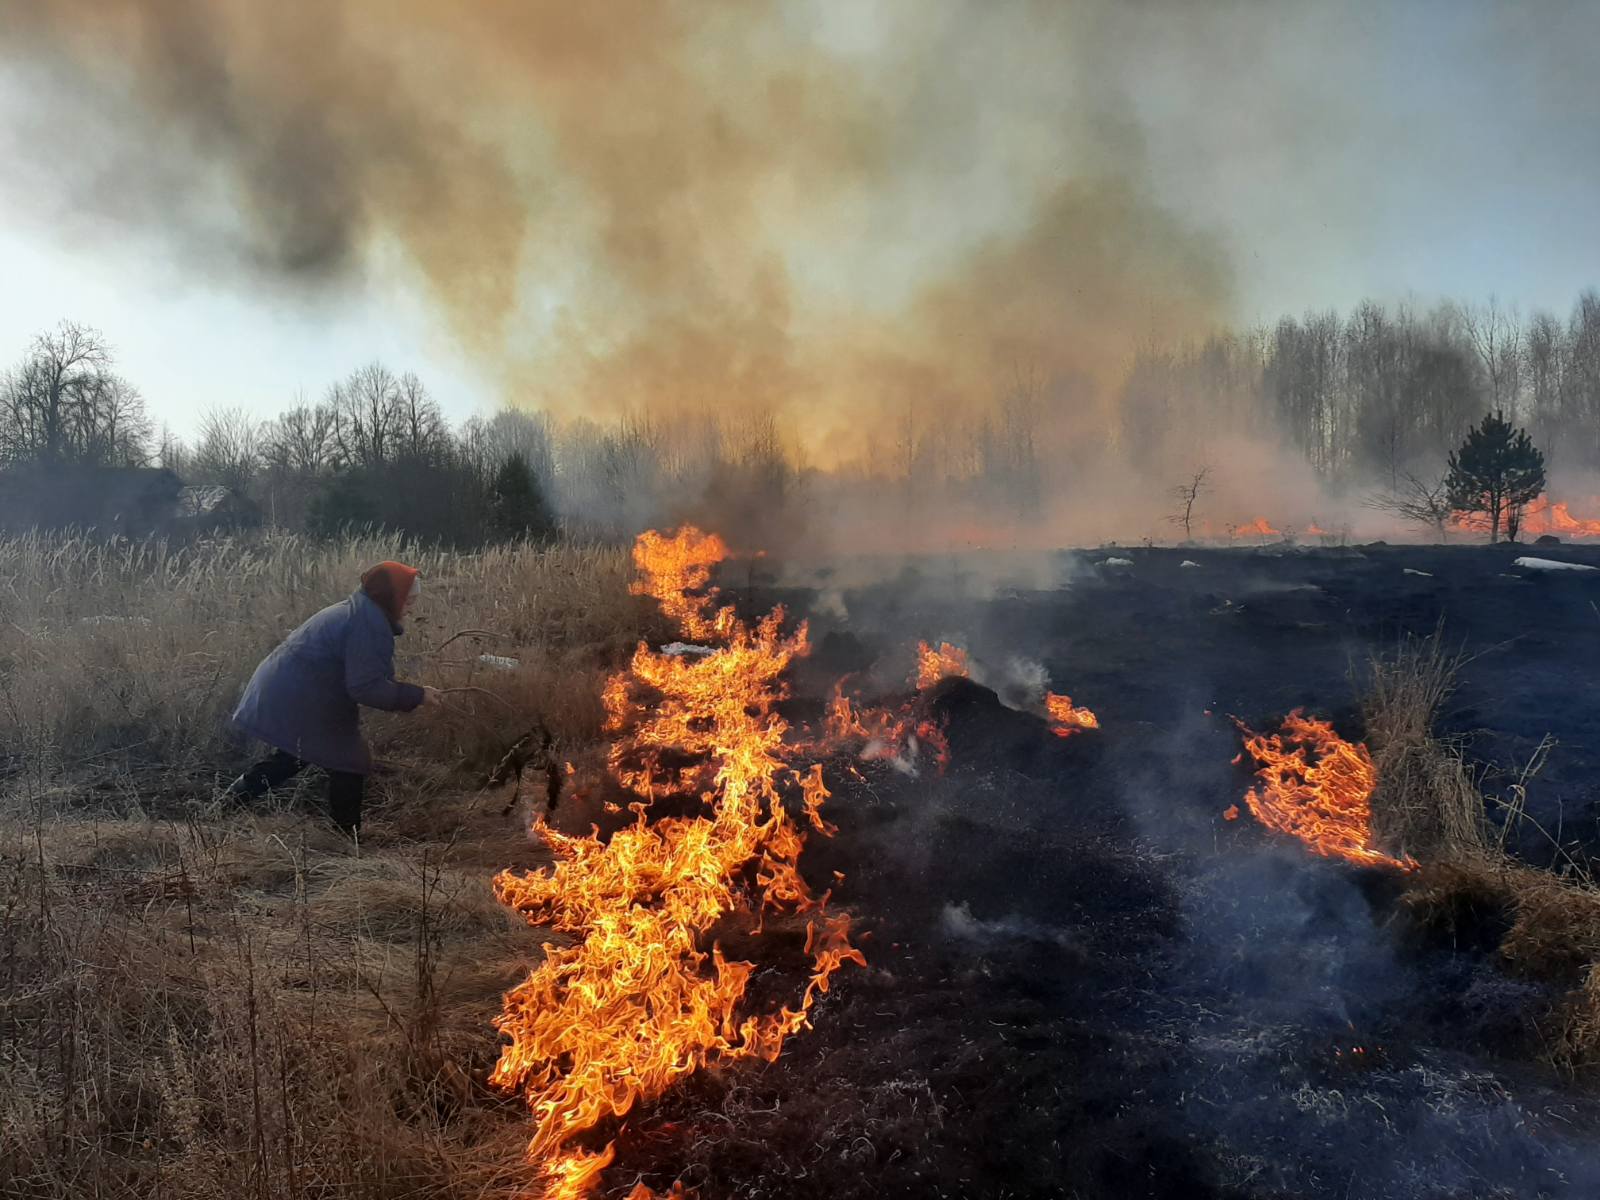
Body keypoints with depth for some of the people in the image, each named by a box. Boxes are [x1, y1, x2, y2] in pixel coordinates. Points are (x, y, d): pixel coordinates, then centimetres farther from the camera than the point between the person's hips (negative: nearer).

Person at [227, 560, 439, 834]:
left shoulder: (356, 611, 14)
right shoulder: (369, 624, -19)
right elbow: (365, 686, -23)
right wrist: (415, 695, -15)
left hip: (283, 692, 11)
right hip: (300, 702, -11)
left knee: (294, 756, 29)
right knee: (349, 766, 0)